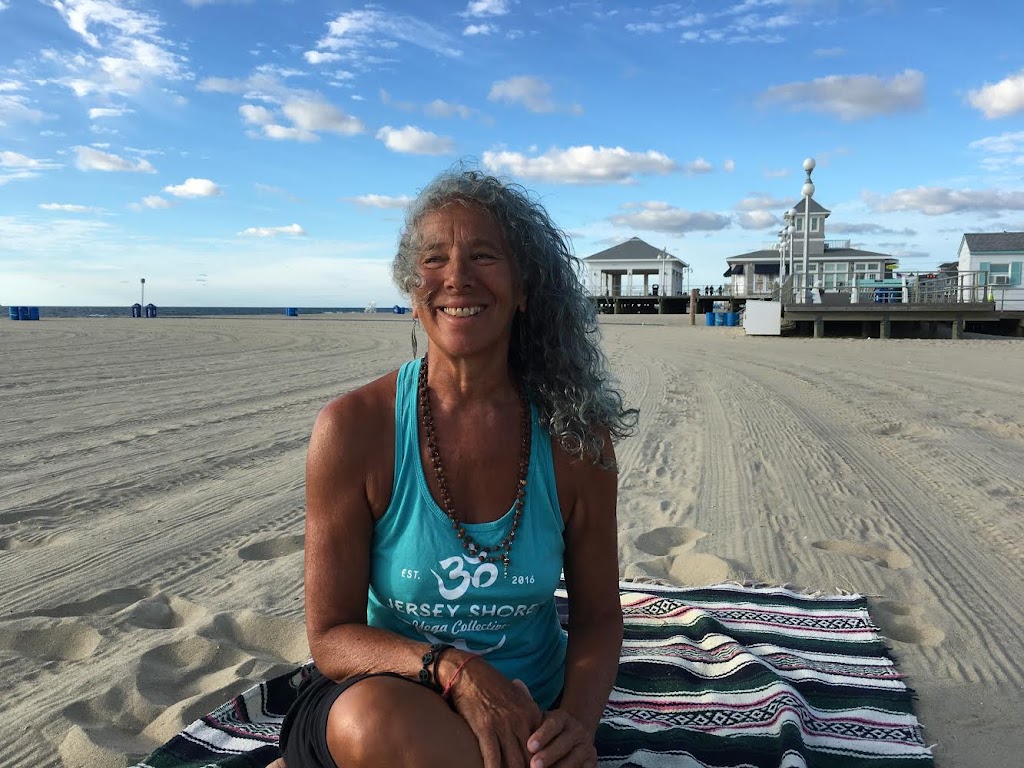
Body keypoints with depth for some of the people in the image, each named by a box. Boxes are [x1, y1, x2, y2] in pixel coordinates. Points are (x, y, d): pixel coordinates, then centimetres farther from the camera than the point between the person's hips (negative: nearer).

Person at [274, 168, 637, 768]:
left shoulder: (575, 437, -9)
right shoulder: (353, 428, -13)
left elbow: (598, 616, 0)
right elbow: (332, 636, -10)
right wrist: (452, 669, -27)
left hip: (528, 714, 2)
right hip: (384, 693, -1)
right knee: (373, 718, -36)